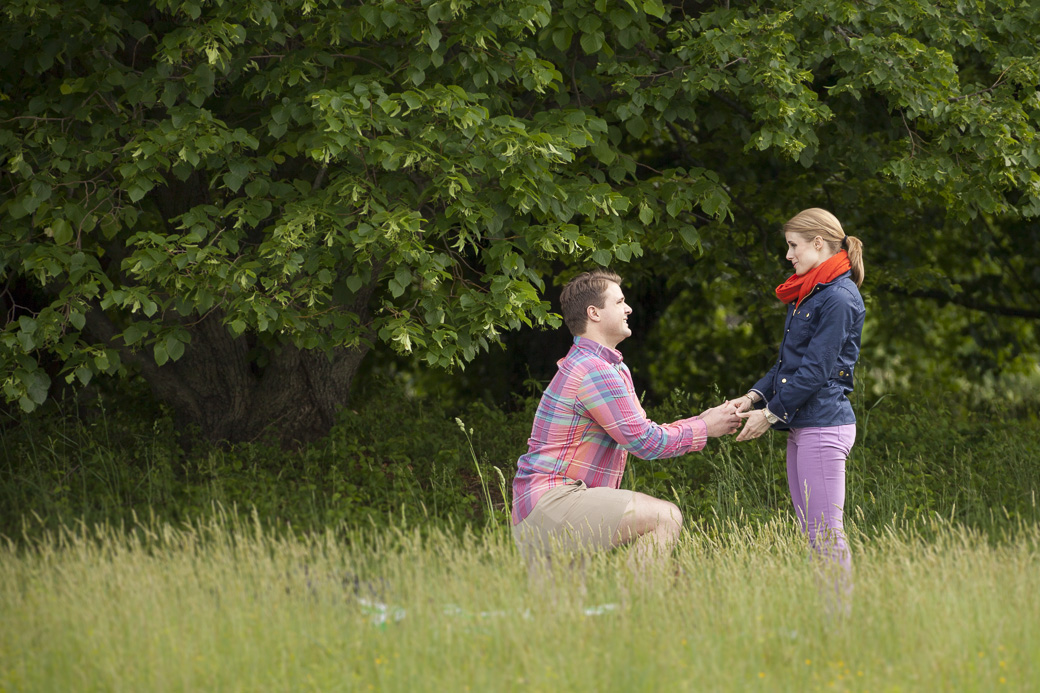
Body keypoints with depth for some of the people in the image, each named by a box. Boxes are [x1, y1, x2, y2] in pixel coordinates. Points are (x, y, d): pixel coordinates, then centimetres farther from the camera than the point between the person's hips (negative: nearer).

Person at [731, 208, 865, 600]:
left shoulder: (839, 299, -13)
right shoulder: (807, 296, 18)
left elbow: (816, 369, -16)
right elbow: (788, 361, 20)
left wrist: (771, 413, -12)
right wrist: (754, 397, 6)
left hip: (824, 426, -10)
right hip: (801, 427, 10)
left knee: (826, 535, -9)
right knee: (811, 534, 10)